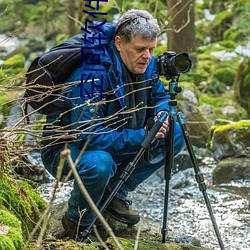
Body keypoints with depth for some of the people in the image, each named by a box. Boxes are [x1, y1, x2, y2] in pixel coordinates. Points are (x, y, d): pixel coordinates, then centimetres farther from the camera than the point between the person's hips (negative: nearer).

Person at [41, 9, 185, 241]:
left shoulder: (146, 65, -8)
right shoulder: (91, 75, -32)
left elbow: (160, 96, 11)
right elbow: (89, 135, -36)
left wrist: (161, 114, -14)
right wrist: (142, 137, -35)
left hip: (116, 142, 8)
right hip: (65, 148, -8)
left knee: (175, 136, -3)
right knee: (99, 163, -41)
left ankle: (115, 193, 7)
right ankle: (77, 222, -9)